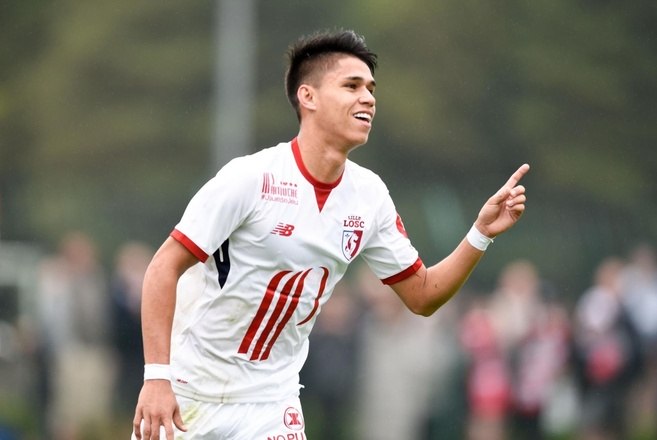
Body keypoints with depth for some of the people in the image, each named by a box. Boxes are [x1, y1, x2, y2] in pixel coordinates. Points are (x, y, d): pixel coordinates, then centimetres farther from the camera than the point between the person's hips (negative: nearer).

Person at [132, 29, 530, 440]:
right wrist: (156, 377, -25)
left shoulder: (369, 194, 0)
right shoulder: (251, 177, -18)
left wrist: (482, 234, -6)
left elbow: (422, 296, 8)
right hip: (188, 387, -4)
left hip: (270, 401, 4)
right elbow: (164, 267, -17)